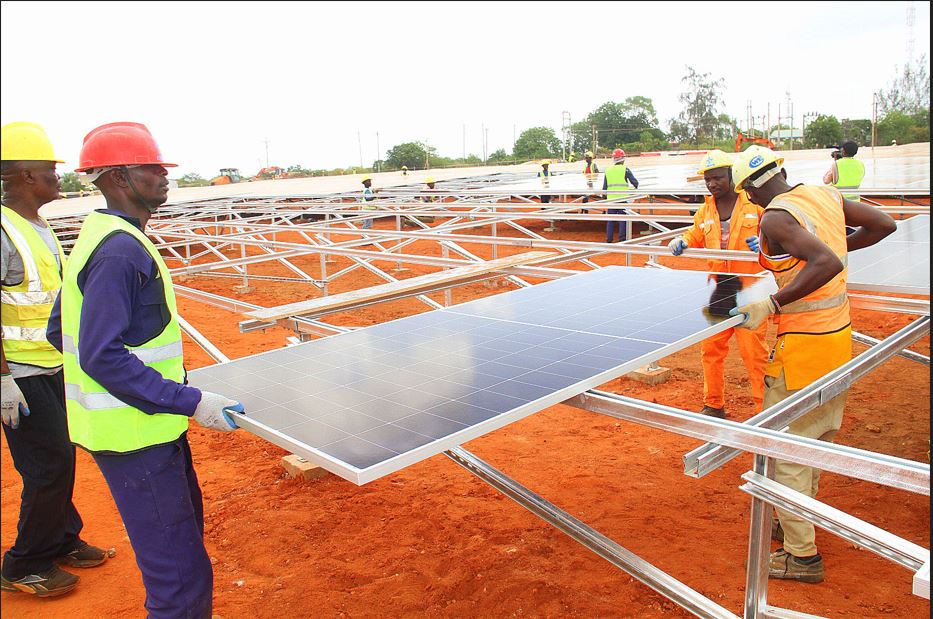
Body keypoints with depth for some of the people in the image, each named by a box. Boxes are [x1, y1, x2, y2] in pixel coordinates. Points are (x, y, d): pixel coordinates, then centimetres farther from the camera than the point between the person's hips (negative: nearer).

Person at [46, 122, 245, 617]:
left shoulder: (99, 237, 10)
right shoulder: (120, 250, -21)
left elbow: (60, 330, 16)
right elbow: (102, 356, -26)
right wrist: (190, 402, -25)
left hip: (143, 423, 11)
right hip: (134, 435, -11)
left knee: (185, 526, 26)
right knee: (181, 577, -4)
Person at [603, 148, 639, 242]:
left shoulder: (608, 170, 7)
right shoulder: (625, 169, -4)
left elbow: (604, 187, 10)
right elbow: (634, 182, -1)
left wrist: (605, 195, 21)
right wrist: (636, 187, 20)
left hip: (611, 198, 3)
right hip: (622, 198, -3)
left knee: (610, 220, 8)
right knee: (622, 220, 2)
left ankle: (609, 239, 8)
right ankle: (622, 239, 0)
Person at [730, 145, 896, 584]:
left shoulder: (775, 218, -19)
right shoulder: (826, 195, 5)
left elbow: (826, 264, -32)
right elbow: (884, 225, 13)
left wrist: (772, 305, -29)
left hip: (803, 346, -9)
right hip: (840, 336, 9)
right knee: (814, 442, 21)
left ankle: (801, 555, 15)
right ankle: (796, 523, 39)